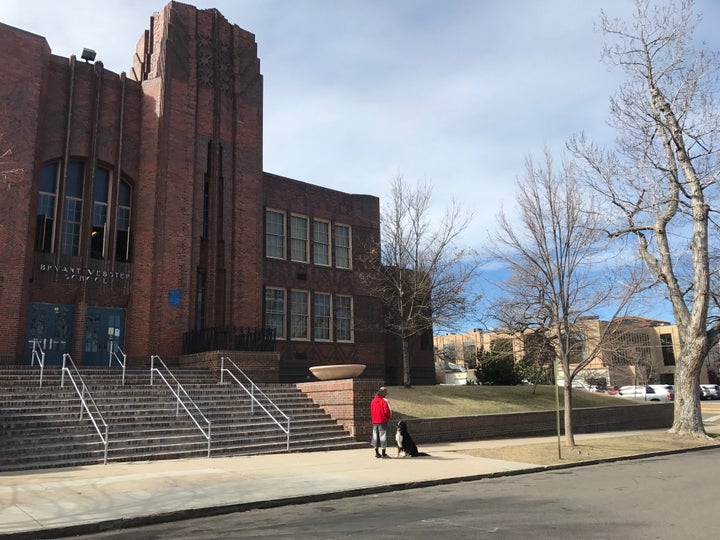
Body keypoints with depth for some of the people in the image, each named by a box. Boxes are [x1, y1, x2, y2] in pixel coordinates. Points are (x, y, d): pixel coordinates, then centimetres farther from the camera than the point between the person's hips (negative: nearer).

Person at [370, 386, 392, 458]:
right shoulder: (384, 400, -10)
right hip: (383, 421, -6)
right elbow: (387, 410, -14)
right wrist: (389, 417, 3)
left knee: (375, 436, 11)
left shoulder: (373, 400, 10)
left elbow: (371, 411, 13)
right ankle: (384, 453, 0)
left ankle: (377, 453, 15)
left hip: (374, 421, 6)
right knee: (383, 436, -1)